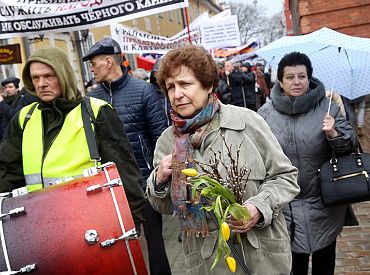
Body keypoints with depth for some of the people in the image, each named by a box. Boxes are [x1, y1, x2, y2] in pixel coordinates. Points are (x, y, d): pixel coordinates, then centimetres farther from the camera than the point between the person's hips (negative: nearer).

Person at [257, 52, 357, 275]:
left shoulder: (327, 107, -5)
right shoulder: (266, 113, -5)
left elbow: (351, 143, -2)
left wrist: (334, 134, -23)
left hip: (324, 202, 1)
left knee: (325, 256, 20)